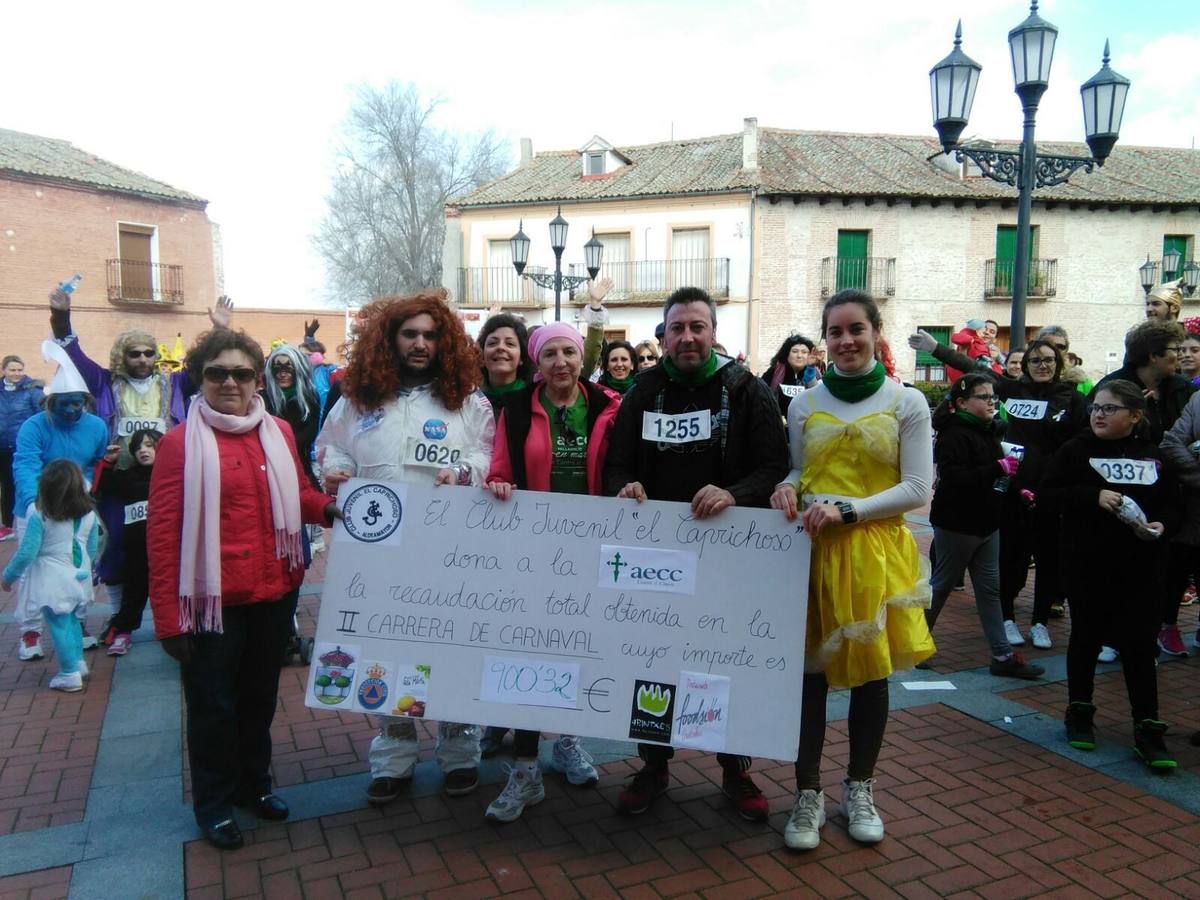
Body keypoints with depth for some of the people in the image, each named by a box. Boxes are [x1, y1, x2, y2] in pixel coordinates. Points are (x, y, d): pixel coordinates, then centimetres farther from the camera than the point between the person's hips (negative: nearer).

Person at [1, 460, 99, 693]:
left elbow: (26, 553, -14)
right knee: (70, 620, 24)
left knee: (59, 625, 4)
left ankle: (70, 675, 9)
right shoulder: (88, 515, -3)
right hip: (77, 578, 5)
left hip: (51, 581, -5)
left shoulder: (39, 516, -17)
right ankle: (78, 662, 30)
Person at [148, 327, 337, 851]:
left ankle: (254, 784, 41)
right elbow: (162, 534, -12)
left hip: (274, 593, 5)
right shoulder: (180, 442, -11)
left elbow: (299, 495, 15)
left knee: (260, 695, 20)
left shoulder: (279, 433, 3)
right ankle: (215, 804, 32)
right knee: (213, 704, 11)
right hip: (212, 598, -4)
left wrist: (328, 508, -8)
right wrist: (168, 617, -14)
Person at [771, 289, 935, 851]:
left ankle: (859, 788, 29)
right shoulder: (804, 404, 7)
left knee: (871, 669, 9)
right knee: (809, 669, 3)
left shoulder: (907, 403, 0)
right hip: (810, 550, 1)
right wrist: (787, 490, -9)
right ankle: (808, 793, 18)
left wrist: (848, 510, -17)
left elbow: (917, 490, -5)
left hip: (875, 551, -1)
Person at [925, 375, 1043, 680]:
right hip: (957, 525, -8)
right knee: (941, 585, 5)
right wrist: (998, 468, -31)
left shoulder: (989, 432, 11)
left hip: (986, 523, 8)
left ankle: (1003, 655, 16)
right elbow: (952, 477, -29)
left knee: (990, 588, 10)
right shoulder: (954, 434, -17)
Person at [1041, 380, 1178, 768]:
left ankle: (1147, 729, 11)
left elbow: (1173, 506, 11)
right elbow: (1050, 494, -7)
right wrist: (1094, 497, -21)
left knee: (1140, 646, 2)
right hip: (1087, 566, -1)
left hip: (1141, 569, 1)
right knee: (1086, 638, 10)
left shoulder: (1155, 457, 5)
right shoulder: (1076, 451, -1)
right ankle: (1080, 713, 26)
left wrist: (1161, 525, -10)